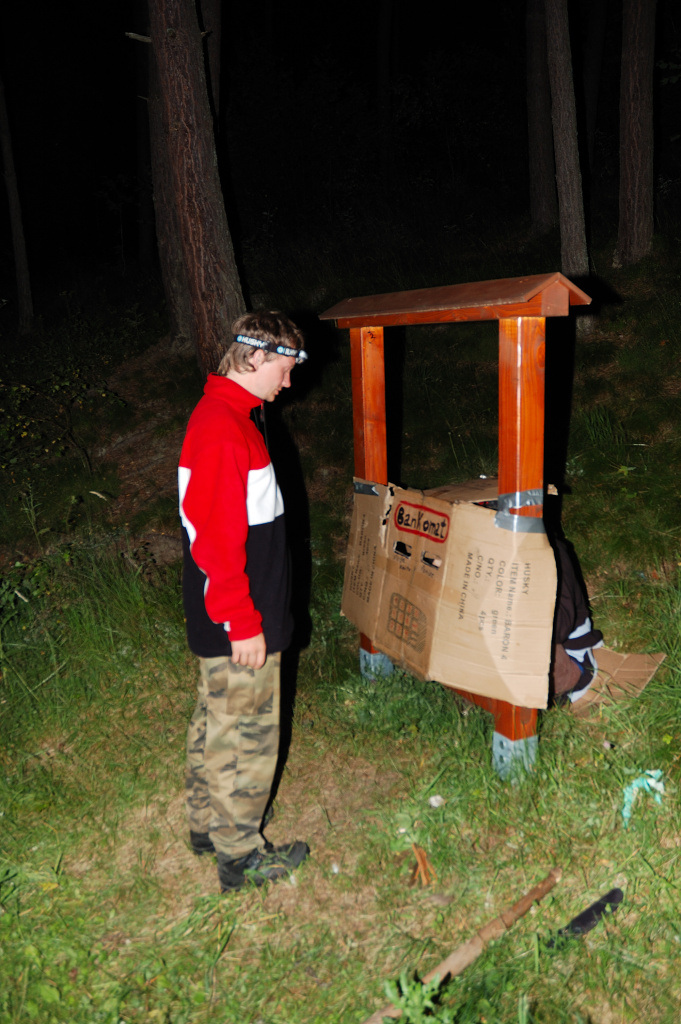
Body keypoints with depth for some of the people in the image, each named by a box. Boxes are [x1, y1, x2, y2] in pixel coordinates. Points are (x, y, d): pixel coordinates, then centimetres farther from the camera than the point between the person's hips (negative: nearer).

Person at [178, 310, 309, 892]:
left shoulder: (230, 415, 10)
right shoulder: (224, 430, -23)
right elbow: (216, 539, -26)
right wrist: (244, 623, -20)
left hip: (223, 622, 10)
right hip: (239, 625, -10)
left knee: (217, 720, 22)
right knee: (247, 731, 5)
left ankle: (208, 824, 40)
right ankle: (240, 855, 23)